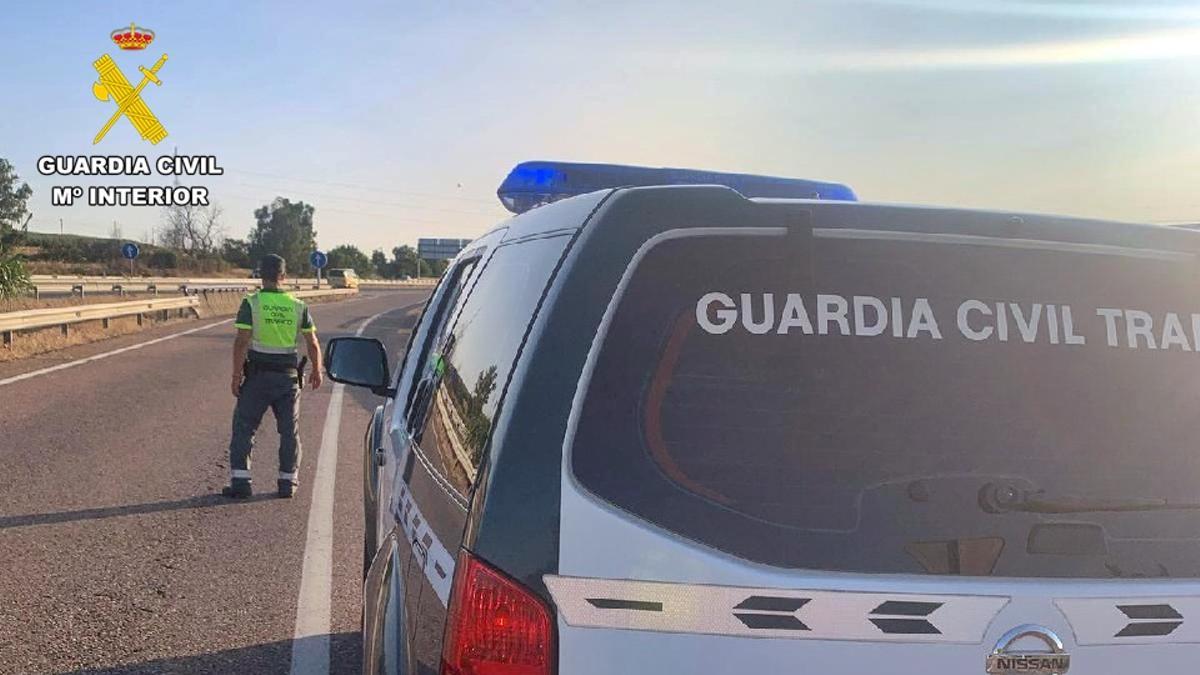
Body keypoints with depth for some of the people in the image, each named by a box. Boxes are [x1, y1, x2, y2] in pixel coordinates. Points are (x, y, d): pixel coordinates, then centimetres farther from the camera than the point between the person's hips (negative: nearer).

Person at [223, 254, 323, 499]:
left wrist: (236, 375, -7)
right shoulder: (298, 306, 1)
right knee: (289, 430, 10)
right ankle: (288, 482, 12)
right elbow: (313, 344, 5)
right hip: (289, 376, 2)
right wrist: (316, 371, 17)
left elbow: (241, 342, -13)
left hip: (258, 375, -2)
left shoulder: (251, 303, -8)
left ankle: (240, 480, 1)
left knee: (244, 427, 6)